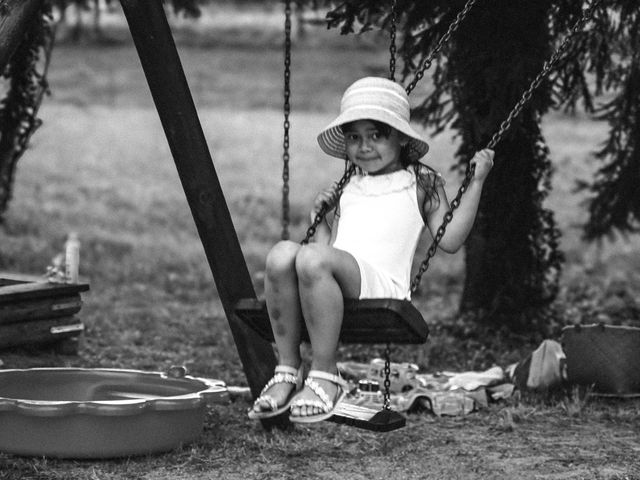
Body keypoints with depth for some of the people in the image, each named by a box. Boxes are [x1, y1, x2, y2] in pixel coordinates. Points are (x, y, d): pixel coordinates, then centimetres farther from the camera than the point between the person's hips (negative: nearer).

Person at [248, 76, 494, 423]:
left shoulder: (421, 183, 20)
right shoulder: (348, 189, 31)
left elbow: (449, 239, 8)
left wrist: (476, 182, 6)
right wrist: (319, 217, 22)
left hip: (380, 283, -5)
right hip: (334, 282, 5)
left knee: (314, 258, -35)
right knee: (282, 254, -28)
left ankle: (325, 377, -27)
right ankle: (287, 371, -22)